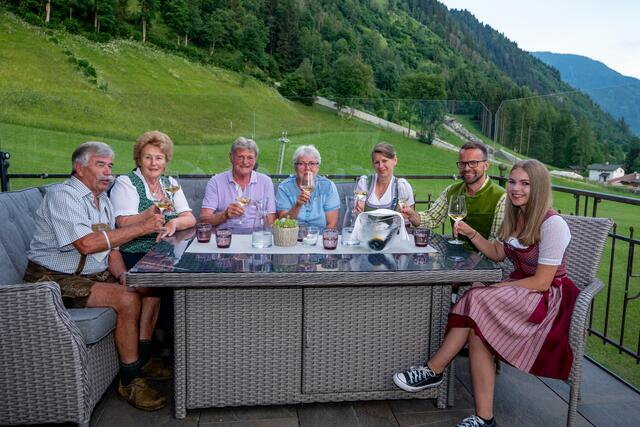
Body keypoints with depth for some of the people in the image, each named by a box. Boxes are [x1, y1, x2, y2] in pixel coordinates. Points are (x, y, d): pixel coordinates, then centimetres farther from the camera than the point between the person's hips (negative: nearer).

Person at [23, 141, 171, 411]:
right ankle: (129, 381, -12)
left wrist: (122, 274, -7)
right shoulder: (63, 197, -16)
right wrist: (142, 227, -29)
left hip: (93, 275, 9)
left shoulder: (103, 201, 13)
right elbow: (86, 244, -30)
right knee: (127, 299, -26)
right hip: (55, 280, -9)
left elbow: (111, 247, 14)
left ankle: (141, 360, 7)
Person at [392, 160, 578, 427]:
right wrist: (471, 233, -3)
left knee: (478, 303, -29)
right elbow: (497, 253, 13)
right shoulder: (515, 215, 8)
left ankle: (433, 371, -16)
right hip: (519, 288, 7)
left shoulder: (552, 224, -18)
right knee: (478, 332, -23)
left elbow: (542, 282, -19)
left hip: (547, 297, -7)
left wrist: (495, 288, -18)